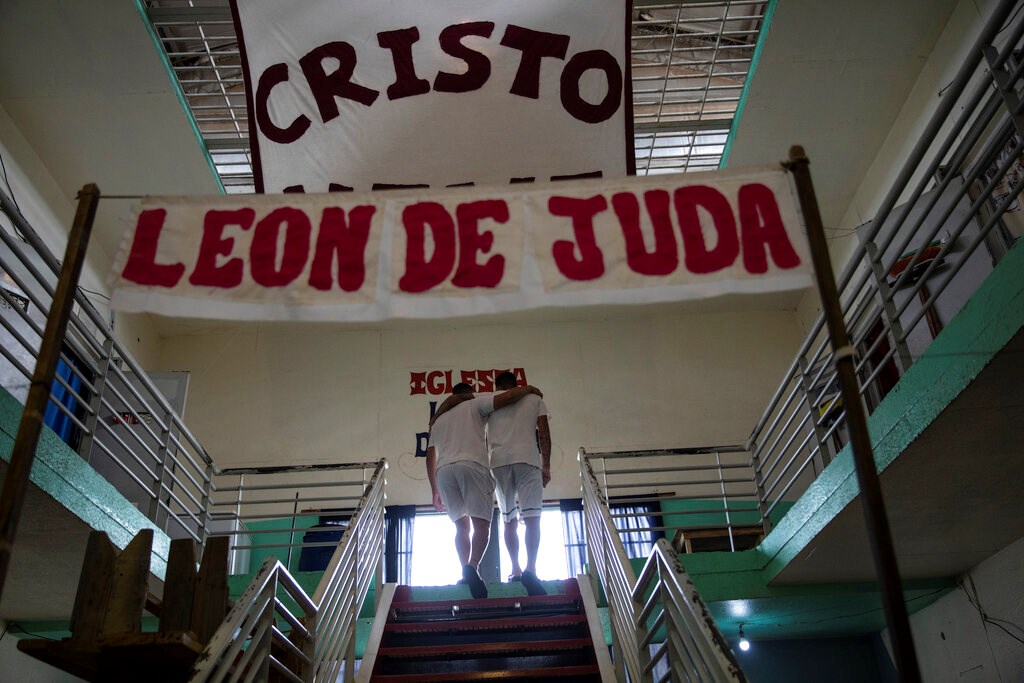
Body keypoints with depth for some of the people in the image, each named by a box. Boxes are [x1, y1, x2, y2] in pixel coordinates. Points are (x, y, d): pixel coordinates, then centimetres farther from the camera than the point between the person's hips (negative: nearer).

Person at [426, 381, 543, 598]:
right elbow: (508, 397, 6)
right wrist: (528, 389, 24)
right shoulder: (475, 404, 19)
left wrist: (435, 491, 26)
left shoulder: (438, 419, 32)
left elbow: (430, 457, 25)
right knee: (481, 524, -9)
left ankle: (465, 573, -1)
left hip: (443, 471, 5)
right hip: (471, 465, -5)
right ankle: (472, 566, -31)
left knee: (462, 526, 12)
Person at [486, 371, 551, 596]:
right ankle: (530, 568, -26)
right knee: (532, 517, -10)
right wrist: (546, 466, 8)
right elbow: (543, 433, 10)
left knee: (509, 519, 13)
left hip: (498, 461, 2)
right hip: (528, 459, -2)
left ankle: (515, 569, 8)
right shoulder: (534, 399, 20)